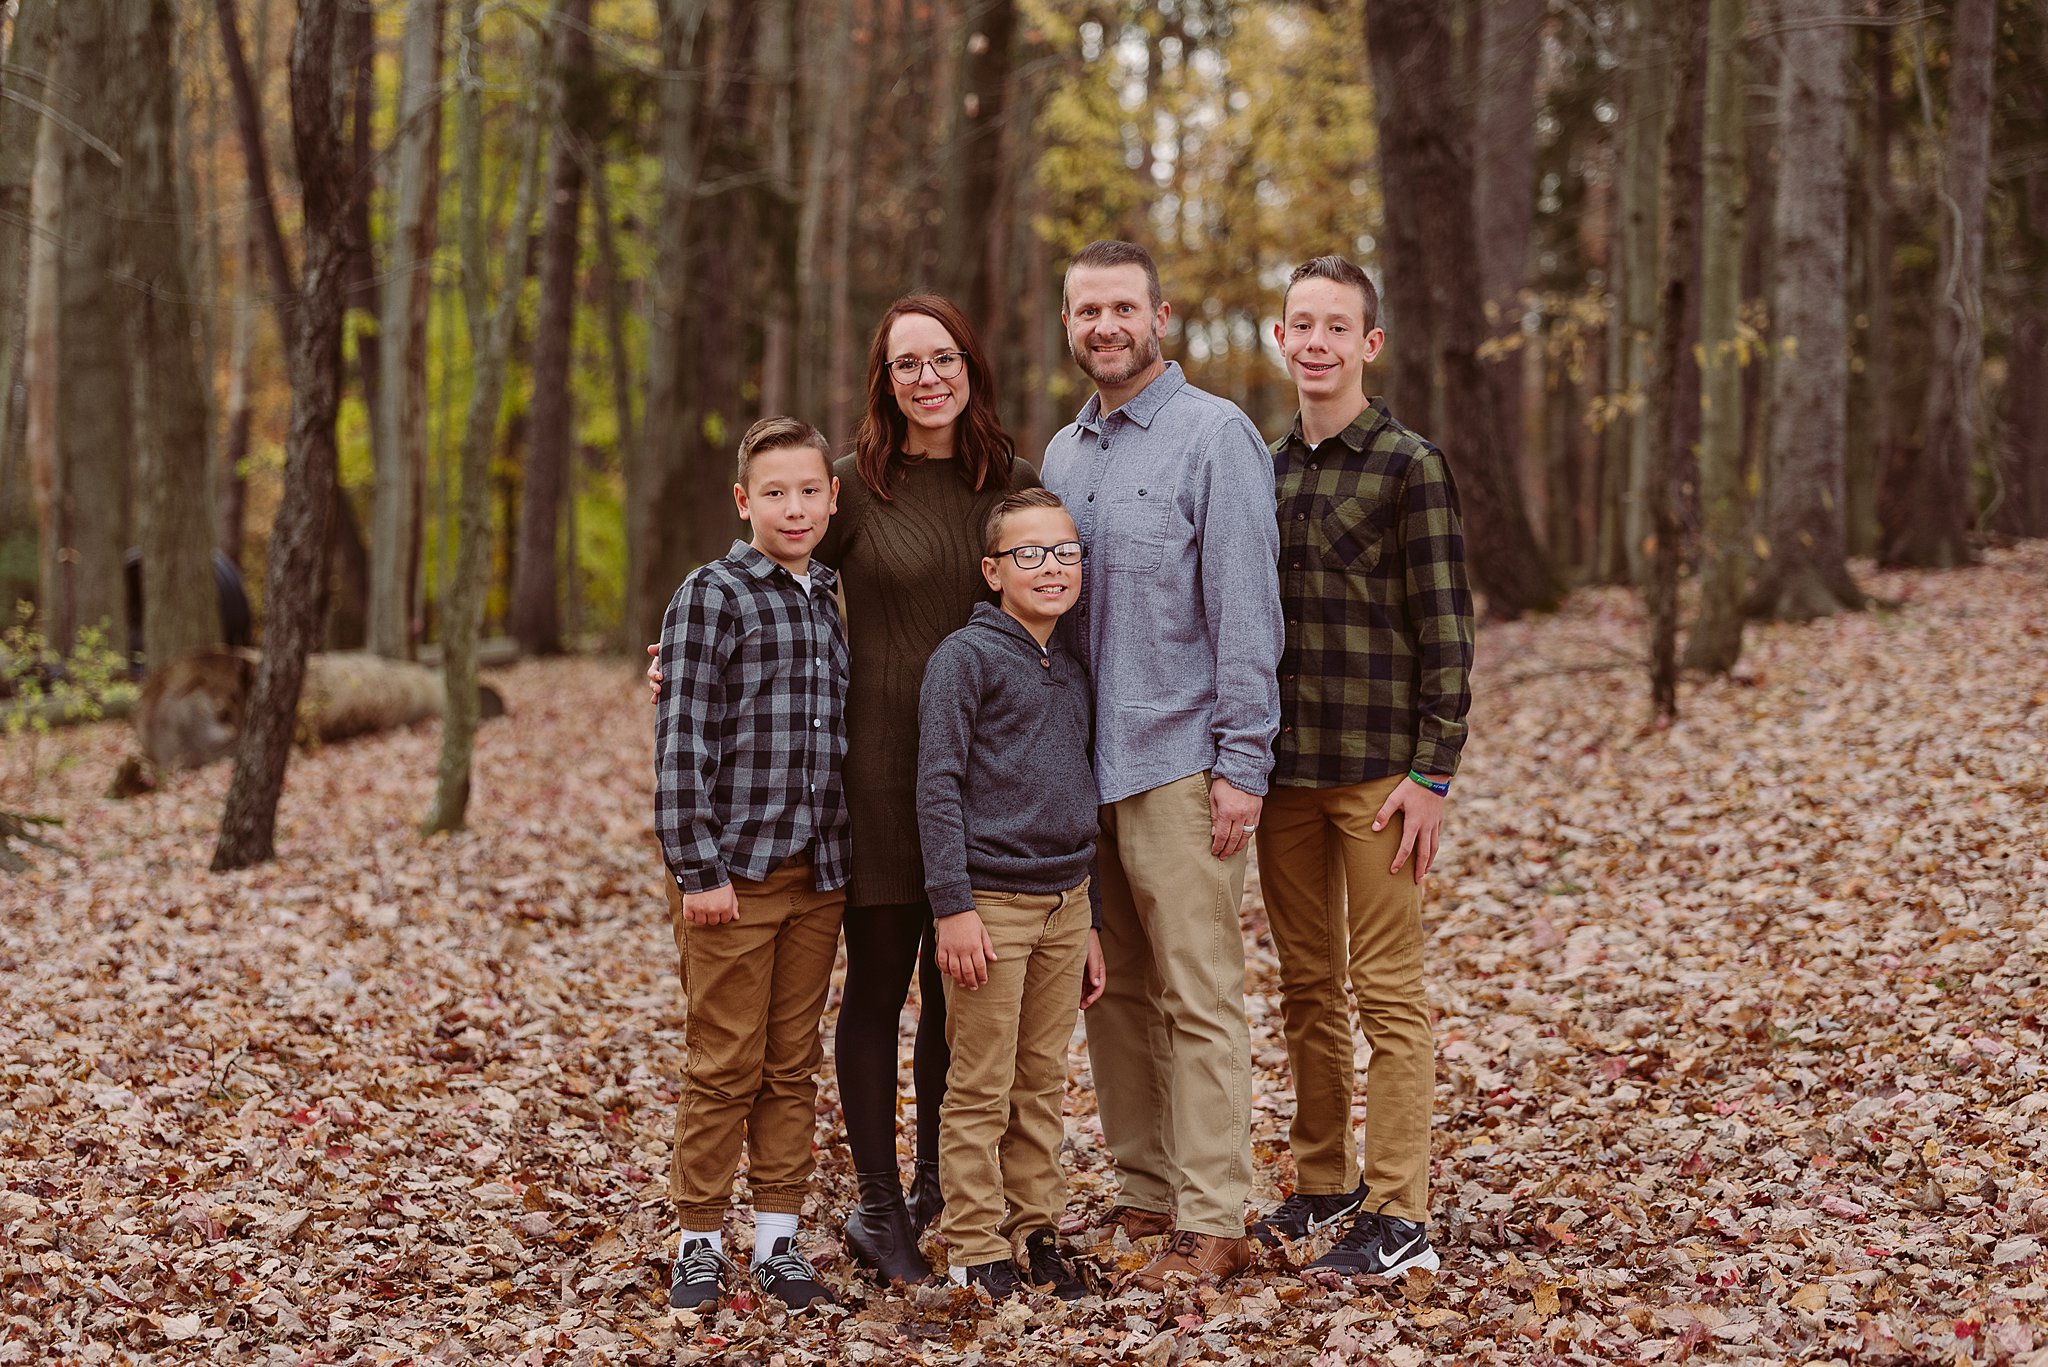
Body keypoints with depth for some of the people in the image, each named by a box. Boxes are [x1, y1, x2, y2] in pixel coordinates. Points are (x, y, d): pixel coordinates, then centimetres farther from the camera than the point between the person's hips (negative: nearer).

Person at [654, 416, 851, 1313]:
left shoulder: (831, 602, 12)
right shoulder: (713, 597, -6)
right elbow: (682, 741, -10)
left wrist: (846, 857, 13)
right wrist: (696, 868, -15)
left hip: (817, 871, 5)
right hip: (733, 869, -5)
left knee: (793, 1066, 10)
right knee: (724, 1068, 0)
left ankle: (778, 1239, 17)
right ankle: (701, 1241, 11)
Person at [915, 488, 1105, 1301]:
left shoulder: (1073, 675, 14)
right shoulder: (965, 658, -7)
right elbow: (938, 785, -12)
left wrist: (1088, 924, 20)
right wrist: (952, 907, -17)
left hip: (1063, 902, 6)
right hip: (991, 900, -6)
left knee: (1043, 1083, 12)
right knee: (981, 1089, -1)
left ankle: (1037, 1233, 20)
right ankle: (978, 1250, 6)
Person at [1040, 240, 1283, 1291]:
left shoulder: (1214, 437, -6)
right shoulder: (1063, 454, 16)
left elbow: (1246, 607, -11)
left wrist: (1243, 762, -15)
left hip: (1179, 759, -7)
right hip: (1082, 764, 7)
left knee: (1198, 999, -5)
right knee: (1114, 993, 11)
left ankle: (1213, 1224, -1)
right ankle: (1147, 1192, 21)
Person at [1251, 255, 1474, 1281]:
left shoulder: (1409, 466, -6)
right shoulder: (1265, 468, 12)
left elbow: (1445, 630, -8)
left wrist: (1432, 774, -13)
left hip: (1376, 769, -6)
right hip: (1282, 770, 6)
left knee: (1386, 991, -2)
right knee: (1306, 985, 12)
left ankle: (1398, 1216, 3)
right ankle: (1322, 1180, 24)